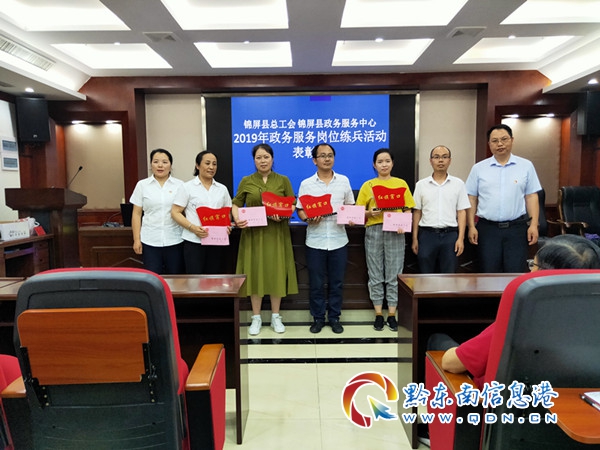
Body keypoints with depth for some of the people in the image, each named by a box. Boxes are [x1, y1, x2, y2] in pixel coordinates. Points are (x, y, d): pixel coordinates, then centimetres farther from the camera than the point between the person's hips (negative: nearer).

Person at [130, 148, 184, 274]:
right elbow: (136, 214, 7)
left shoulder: (179, 185, 4)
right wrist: (136, 239, 2)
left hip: (175, 241, 0)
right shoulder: (142, 185, 6)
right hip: (150, 242, 0)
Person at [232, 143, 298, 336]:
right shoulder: (246, 181, 6)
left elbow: (292, 205, 3)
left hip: (276, 234, 0)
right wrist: (237, 219, -14)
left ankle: (276, 317, 19)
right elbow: (236, 205, 7)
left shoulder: (283, 180, 6)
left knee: (276, 273, 4)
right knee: (255, 273, 3)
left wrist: (283, 214, -18)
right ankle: (256, 318, 17)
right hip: (253, 233, 0)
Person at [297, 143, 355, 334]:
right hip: (315, 242, -1)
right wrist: (308, 218, -18)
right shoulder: (306, 184, 0)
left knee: (337, 282, 9)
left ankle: (334, 317, 24)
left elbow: (351, 206, 11)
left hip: (339, 240, 1)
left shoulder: (344, 181, 5)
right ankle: (318, 318, 23)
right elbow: (300, 210, 2)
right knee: (316, 283, 7)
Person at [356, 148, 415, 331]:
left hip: (395, 232, 0)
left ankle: (392, 315, 13)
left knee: (394, 275, 3)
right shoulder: (368, 185, 8)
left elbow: (407, 210, 6)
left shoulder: (401, 183, 8)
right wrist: (370, 213, -14)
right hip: (374, 231, 0)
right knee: (375, 275, 4)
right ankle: (378, 314, 14)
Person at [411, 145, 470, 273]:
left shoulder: (458, 184, 5)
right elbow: (417, 212, 7)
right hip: (427, 234, 0)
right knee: (426, 275, 6)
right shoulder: (421, 184, 5)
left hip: (450, 234, 0)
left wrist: (461, 238, -5)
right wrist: (415, 238, 3)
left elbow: (461, 212, 3)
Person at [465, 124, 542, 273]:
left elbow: (531, 197, 4)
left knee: (516, 271, 1)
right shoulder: (478, 168, 5)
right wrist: (471, 226, -1)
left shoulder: (526, 166, 6)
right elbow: (471, 199, 5)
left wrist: (534, 225, -3)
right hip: (487, 228, 0)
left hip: (516, 228, 0)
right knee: (489, 271, 6)